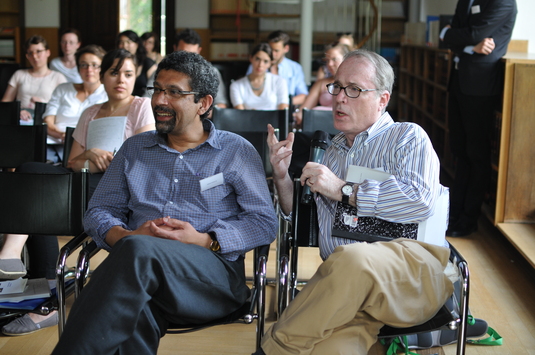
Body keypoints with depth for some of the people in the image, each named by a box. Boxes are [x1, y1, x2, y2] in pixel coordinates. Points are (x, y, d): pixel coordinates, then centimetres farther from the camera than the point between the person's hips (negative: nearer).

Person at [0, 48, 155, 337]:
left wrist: (93, 162, -5)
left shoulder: (143, 107, 9)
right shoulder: (90, 114, 25)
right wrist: (90, 155, -4)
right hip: (88, 186, 6)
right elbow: (72, 164, 19)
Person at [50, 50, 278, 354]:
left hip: (214, 272, -2)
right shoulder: (134, 149, 25)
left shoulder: (237, 152, 14)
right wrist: (126, 235, -6)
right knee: (134, 317, -39)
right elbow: (99, 211, 18)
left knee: (138, 251, -37)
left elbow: (265, 222, 6)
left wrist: (206, 240, -10)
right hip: (141, 272, 2)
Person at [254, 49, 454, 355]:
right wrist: (282, 177, 15)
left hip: (413, 268, -2)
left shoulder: (408, 137, 11)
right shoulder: (331, 151, 29)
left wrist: (344, 190, -7)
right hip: (344, 283, 3)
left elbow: (421, 201, -9)